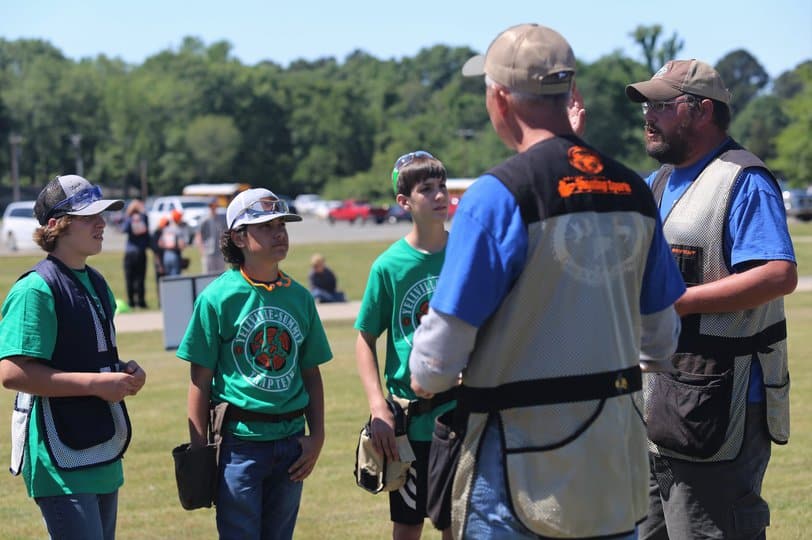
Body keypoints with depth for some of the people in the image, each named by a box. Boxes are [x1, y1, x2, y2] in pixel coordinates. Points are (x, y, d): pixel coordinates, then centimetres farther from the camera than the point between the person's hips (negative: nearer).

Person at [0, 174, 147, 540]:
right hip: (61, 461, -9)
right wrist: (96, 382, -22)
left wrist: (123, 371, 5)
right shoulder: (36, 289, -15)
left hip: (104, 457, 9)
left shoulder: (97, 284, 15)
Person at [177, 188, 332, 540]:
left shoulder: (299, 297, 7)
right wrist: (199, 452, -9)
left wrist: (317, 436, 6)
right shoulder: (218, 297, -7)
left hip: (291, 441, 5)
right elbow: (201, 380, -6)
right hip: (240, 441, -5)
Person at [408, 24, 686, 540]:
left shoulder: (497, 196, -14)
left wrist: (424, 379, 8)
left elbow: (435, 366, -14)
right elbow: (661, 340, 14)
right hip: (616, 462, 6)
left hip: (524, 468, -6)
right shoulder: (634, 191, 4)